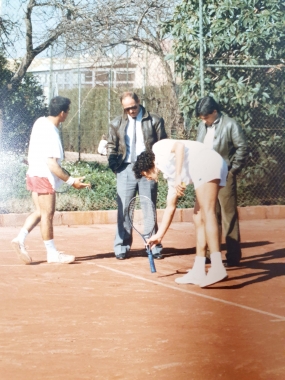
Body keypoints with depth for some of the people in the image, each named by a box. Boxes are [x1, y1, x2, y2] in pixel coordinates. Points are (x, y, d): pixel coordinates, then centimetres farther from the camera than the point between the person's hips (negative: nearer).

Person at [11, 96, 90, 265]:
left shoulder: (40, 122, 2)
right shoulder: (51, 134, -24)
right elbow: (52, 165, -26)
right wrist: (71, 181, -24)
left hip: (34, 174, 9)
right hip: (44, 177, -9)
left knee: (40, 212, 15)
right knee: (47, 214, 0)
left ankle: (20, 239, 5)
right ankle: (52, 253, 8)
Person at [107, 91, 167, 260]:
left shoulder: (155, 120, 3)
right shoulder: (117, 124, 9)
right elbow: (112, 146, 16)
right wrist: (114, 162, -1)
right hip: (126, 169, 1)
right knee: (124, 209, 1)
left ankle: (154, 246, 10)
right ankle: (122, 247, 6)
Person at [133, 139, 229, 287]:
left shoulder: (158, 148, 11)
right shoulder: (170, 175, 30)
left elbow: (180, 145, -11)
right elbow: (170, 207, 34)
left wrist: (178, 177, -17)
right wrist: (159, 235, 39)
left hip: (207, 163, -10)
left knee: (206, 213, -17)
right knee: (198, 219, 11)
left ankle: (217, 267, -28)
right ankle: (199, 271, 10)